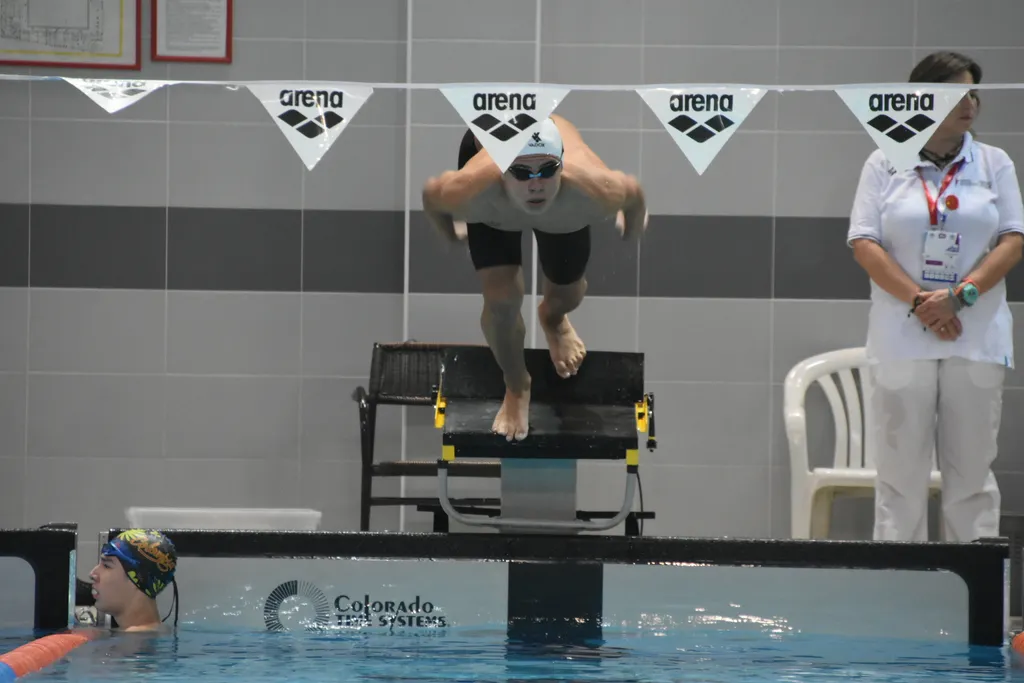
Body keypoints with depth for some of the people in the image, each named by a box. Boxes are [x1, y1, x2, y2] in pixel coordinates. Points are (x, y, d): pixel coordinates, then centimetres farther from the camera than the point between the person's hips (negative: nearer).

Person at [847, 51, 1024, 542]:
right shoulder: (885, 165, 5)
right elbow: (864, 243, -2)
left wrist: (960, 296, -13)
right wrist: (919, 302, -14)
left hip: (976, 337, 1)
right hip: (901, 338, -1)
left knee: (971, 471, 2)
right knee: (900, 471, 1)